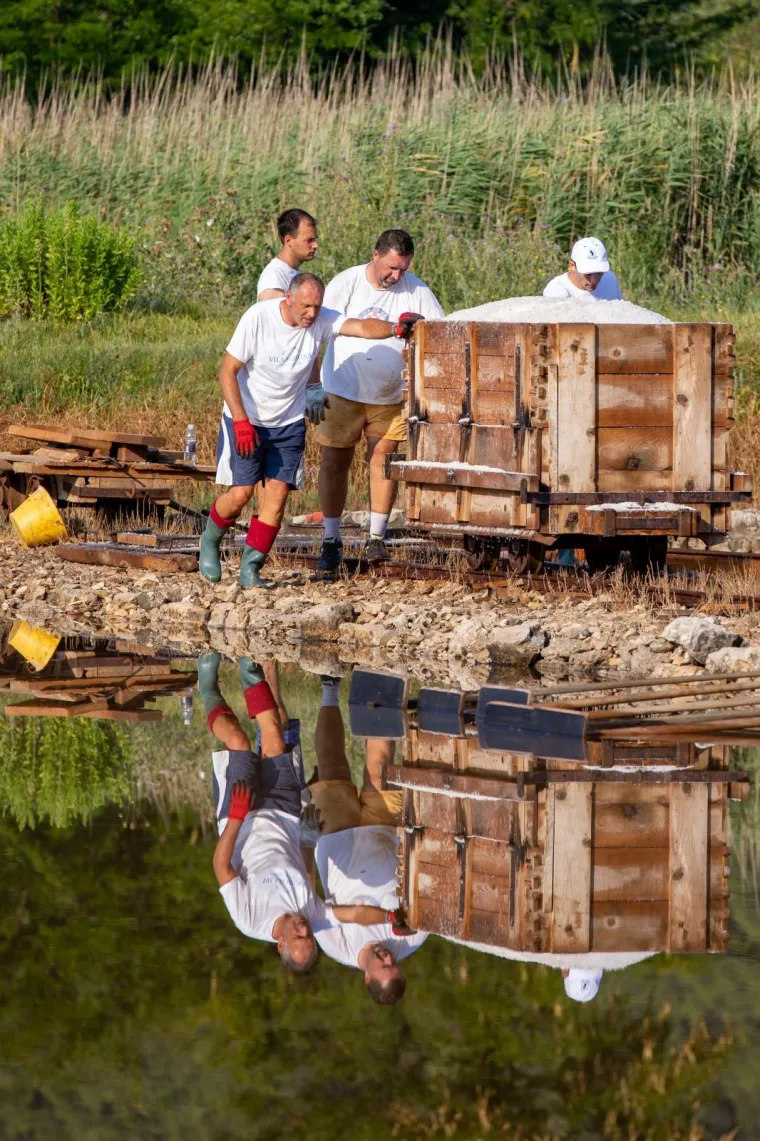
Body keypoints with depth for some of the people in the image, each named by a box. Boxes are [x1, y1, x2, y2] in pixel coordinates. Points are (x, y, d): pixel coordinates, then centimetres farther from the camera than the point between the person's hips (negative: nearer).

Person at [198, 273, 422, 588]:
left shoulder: (321, 321, -10)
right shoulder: (258, 318, -20)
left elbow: (362, 327, -24)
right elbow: (228, 371, -17)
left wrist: (396, 328, -45)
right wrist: (241, 421, -22)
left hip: (289, 423, 3)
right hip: (246, 420, -3)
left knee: (277, 493, -7)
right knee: (240, 493, -8)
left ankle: (251, 568, 1)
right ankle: (210, 540, 23)